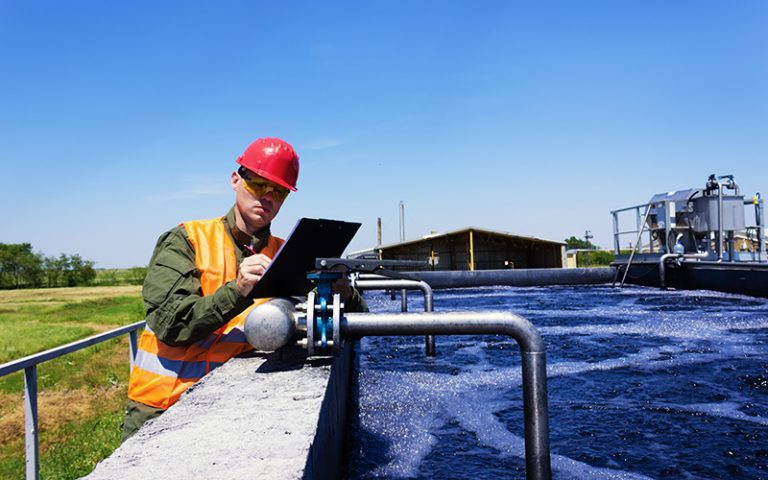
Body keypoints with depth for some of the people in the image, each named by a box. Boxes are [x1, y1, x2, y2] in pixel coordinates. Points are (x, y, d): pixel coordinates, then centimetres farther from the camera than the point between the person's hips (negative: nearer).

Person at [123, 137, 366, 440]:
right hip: (160, 407, -2)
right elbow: (170, 323, -13)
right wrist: (237, 292, -26)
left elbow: (357, 318, 7)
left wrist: (341, 290, -15)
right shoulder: (186, 240, -1)